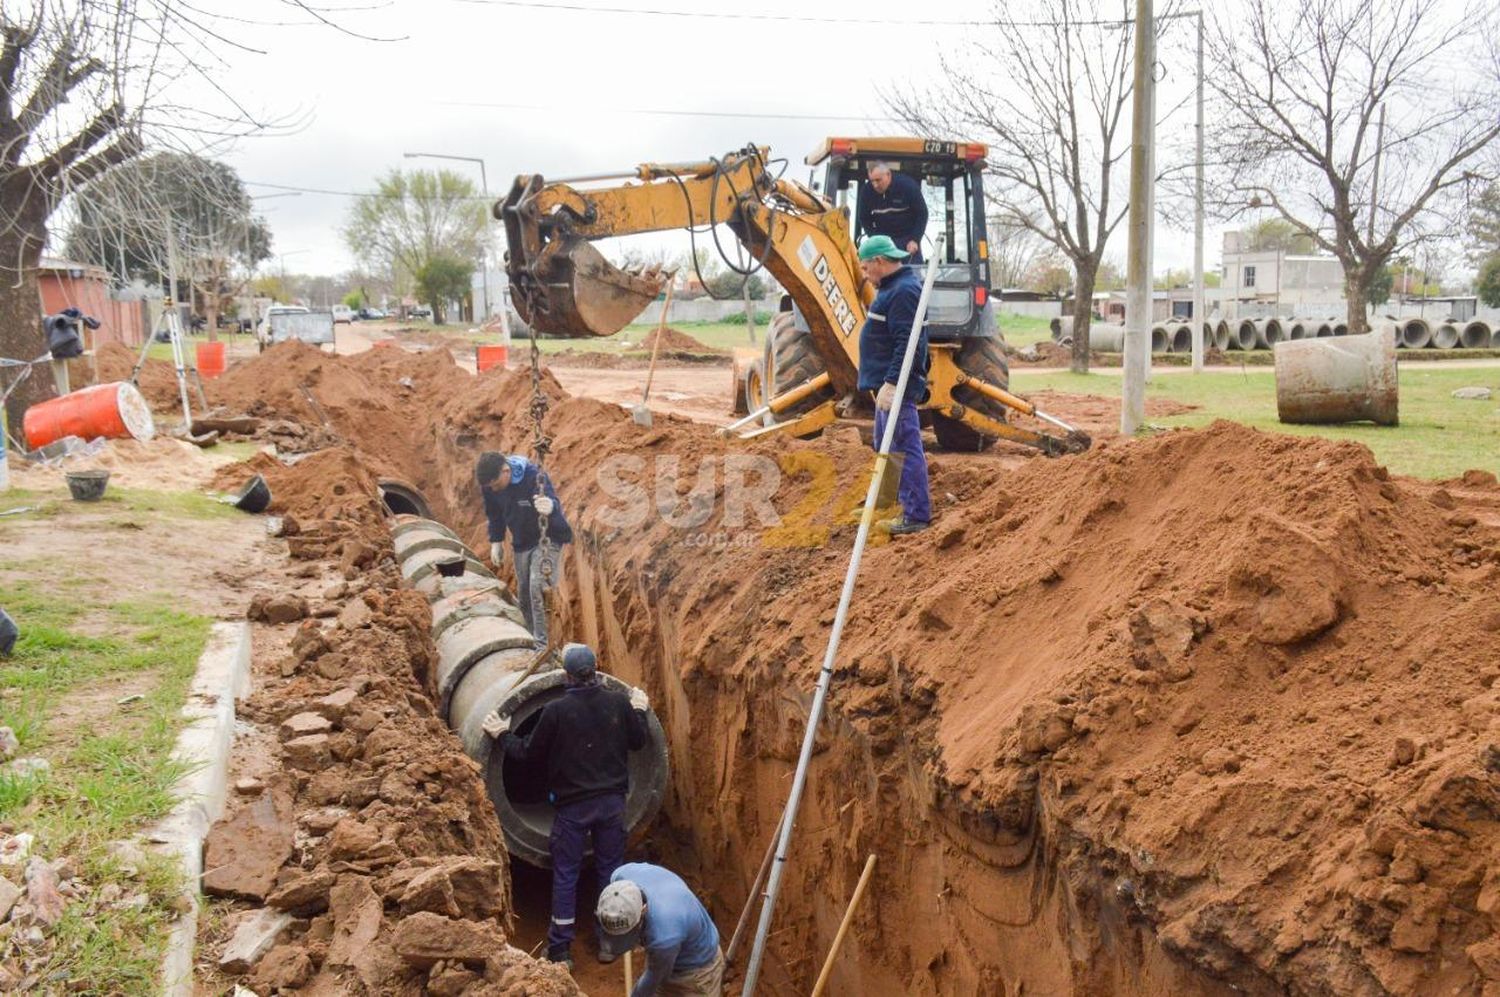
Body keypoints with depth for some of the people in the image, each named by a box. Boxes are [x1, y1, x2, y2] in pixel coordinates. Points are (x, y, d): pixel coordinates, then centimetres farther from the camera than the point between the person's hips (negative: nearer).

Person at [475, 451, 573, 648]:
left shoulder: (534, 477, -30)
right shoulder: (489, 485, -12)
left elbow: (552, 501, -48)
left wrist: (550, 507, -71)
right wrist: (495, 542, 6)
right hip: (521, 543, 6)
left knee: (537, 587, -21)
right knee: (523, 594, 12)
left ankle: (542, 644, -17)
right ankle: (531, 639, 29)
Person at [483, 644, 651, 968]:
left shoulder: (555, 711, -16)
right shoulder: (618, 702, -7)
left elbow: (528, 753, -5)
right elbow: (638, 741, 8)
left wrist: (502, 735, 10)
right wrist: (639, 711, 25)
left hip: (572, 805, -3)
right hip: (612, 801, 3)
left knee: (565, 874, 9)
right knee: (611, 868, 15)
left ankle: (561, 947, 15)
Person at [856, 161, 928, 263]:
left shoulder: (908, 185, -19)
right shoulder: (866, 190, -13)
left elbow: (922, 213, -10)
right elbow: (864, 219, 0)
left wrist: (915, 240, -16)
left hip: (908, 239, -1)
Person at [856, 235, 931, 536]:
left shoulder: (904, 290, -17)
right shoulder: (892, 288, 17)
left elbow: (906, 344, -25)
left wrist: (892, 383, -29)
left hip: (896, 386, -11)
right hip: (888, 384, 11)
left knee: (903, 448, -9)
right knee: (886, 445, 20)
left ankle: (916, 515, -6)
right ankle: (909, 500, 31)